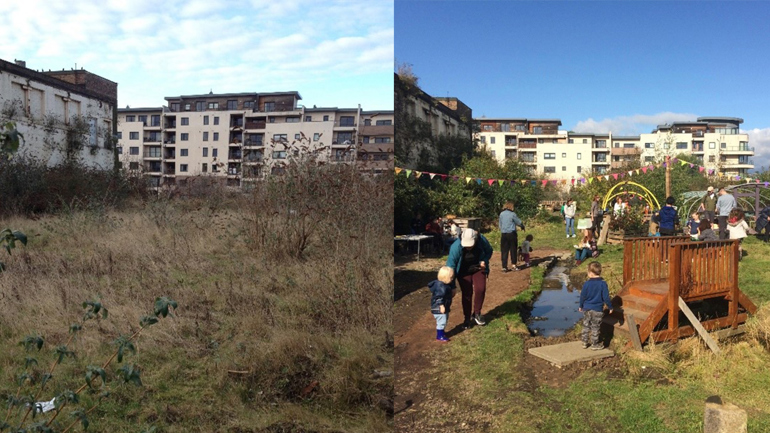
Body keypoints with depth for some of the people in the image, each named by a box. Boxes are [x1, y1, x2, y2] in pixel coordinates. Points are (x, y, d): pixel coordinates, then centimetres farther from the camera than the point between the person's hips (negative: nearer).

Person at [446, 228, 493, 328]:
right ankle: (467, 318, 14)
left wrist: (484, 261, -22)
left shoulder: (482, 241, -26)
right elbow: (450, 265, -30)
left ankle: (476, 313, 6)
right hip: (464, 271, -1)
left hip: (478, 269, 2)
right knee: (467, 293, -4)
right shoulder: (456, 246, -33)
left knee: (480, 289, -15)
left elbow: (489, 251, -2)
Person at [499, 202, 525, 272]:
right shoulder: (512, 214, -8)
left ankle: (504, 267, 3)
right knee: (513, 249, 10)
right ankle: (513, 264, 12)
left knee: (504, 251, 4)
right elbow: (519, 222, 3)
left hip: (503, 234, 3)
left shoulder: (501, 214, 4)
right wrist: (522, 226, 23)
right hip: (511, 234, -3)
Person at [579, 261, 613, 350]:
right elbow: (606, 297, -11)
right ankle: (594, 344, 18)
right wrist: (610, 307, 4)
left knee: (586, 326, 16)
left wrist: (580, 306, 14)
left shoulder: (586, 284, -10)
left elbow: (582, 296, -1)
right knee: (595, 328, 9)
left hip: (586, 309, 2)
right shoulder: (603, 284, -14)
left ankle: (585, 343, 24)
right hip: (597, 310, -2)